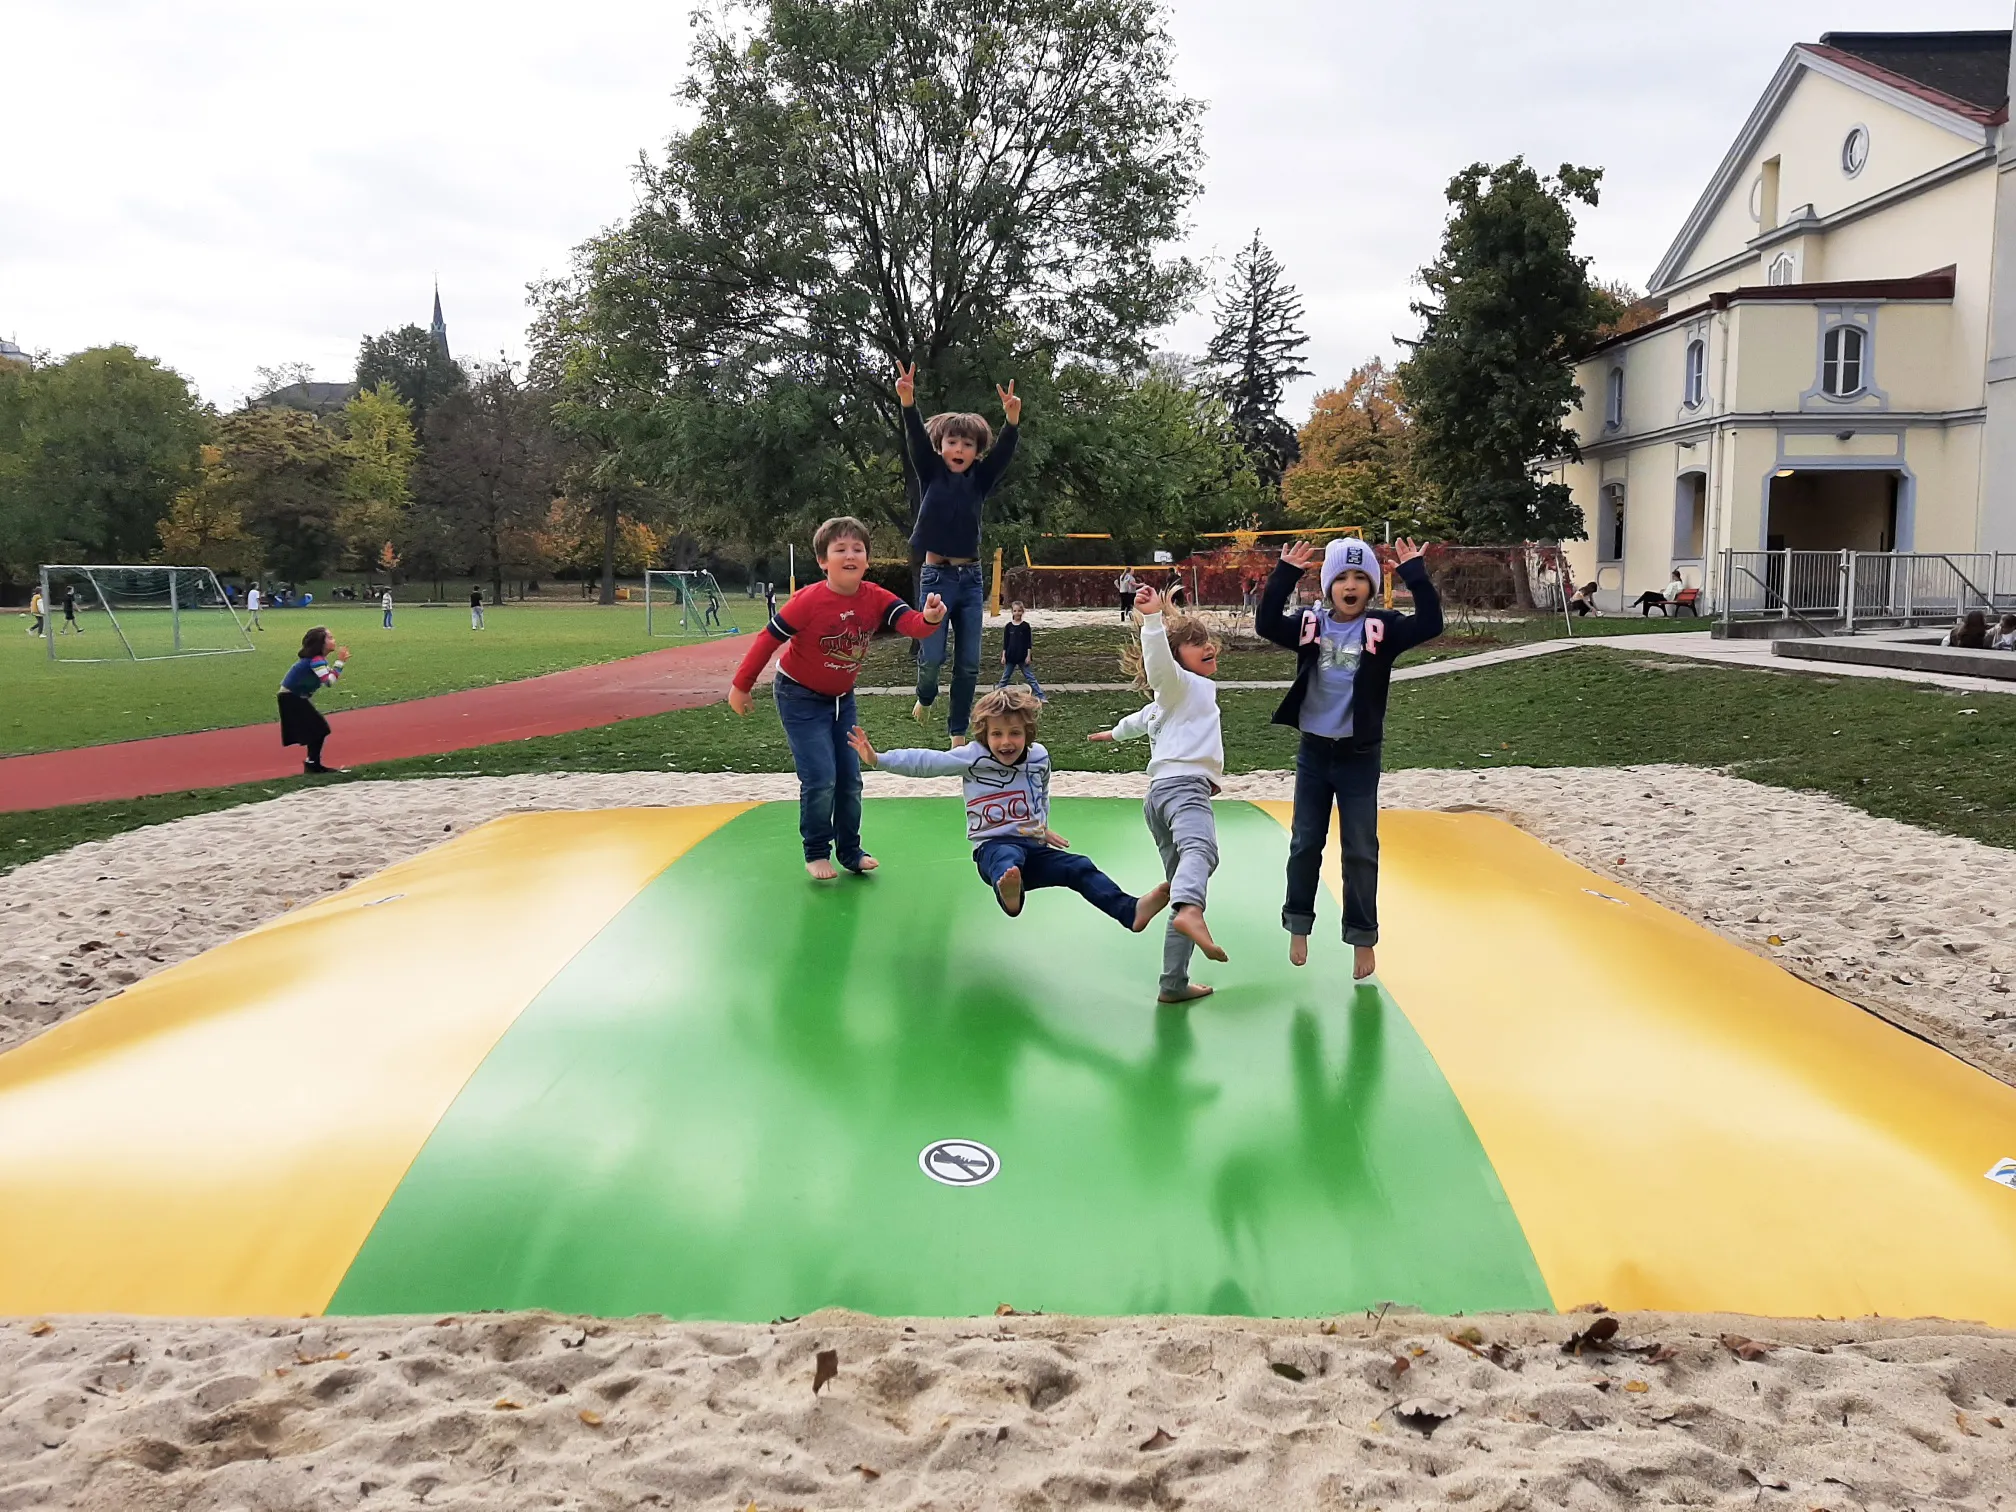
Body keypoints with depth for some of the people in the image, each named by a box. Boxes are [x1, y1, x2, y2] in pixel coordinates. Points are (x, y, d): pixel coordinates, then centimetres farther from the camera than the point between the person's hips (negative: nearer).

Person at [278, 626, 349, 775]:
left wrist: (341, 661, -1)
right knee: (318, 728, -7)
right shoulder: (315, 660, -23)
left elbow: (326, 678, 8)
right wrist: (340, 661, -25)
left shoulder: (319, 658, 8)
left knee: (317, 728, 13)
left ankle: (313, 763, 19)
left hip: (296, 698, 10)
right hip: (291, 699, -10)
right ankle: (312, 764, -2)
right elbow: (329, 681, -31)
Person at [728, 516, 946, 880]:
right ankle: (816, 853, 6)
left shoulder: (876, 599, -15)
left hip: (842, 698, 5)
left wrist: (929, 618, -53)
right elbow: (769, 639, -17)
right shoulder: (808, 601, -26)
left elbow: (910, 623, -29)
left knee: (850, 779, 8)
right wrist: (741, 686, -11)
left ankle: (850, 850, 24)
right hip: (801, 698, -5)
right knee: (820, 779, -13)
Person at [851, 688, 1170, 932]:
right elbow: (926, 762, -9)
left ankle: (1131, 910, -33)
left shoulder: (1039, 757, 9)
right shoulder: (974, 756, -3)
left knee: (1080, 867, -18)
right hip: (993, 847, -5)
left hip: (1033, 847, 5)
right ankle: (1008, 895, -77)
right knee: (1009, 858, -41)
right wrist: (878, 758, -16)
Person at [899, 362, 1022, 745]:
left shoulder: (979, 480, 6)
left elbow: (1004, 452, -11)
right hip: (936, 575, -2)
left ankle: (958, 732, 14)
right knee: (932, 655, -9)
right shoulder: (931, 474, 2)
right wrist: (907, 403, -33)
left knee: (969, 662, 1)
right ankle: (926, 697, 24)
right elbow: (917, 439, -15)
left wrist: (1012, 420, -31)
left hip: (970, 577, 2)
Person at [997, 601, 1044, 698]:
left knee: (1030, 677, -1)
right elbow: (1005, 642, 5)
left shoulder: (1025, 626, -3)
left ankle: (1040, 696, -1)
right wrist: (1003, 656, 1)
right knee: (1005, 678, 11)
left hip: (1022, 657, -2)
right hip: (1010, 657, 2)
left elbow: (1029, 642, -2)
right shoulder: (1008, 626, 2)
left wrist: (1028, 656, -8)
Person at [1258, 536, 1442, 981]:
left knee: (1361, 850, 4)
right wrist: (1286, 574, -22)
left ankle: (1362, 937, 17)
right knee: (1305, 843, 12)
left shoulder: (1382, 628, -7)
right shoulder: (1310, 625, -3)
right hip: (1314, 751, 2)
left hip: (1359, 756, -2)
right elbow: (1267, 624, -17)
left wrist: (1414, 573, -25)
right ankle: (1299, 925, 28)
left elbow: (1430, 624, -21)